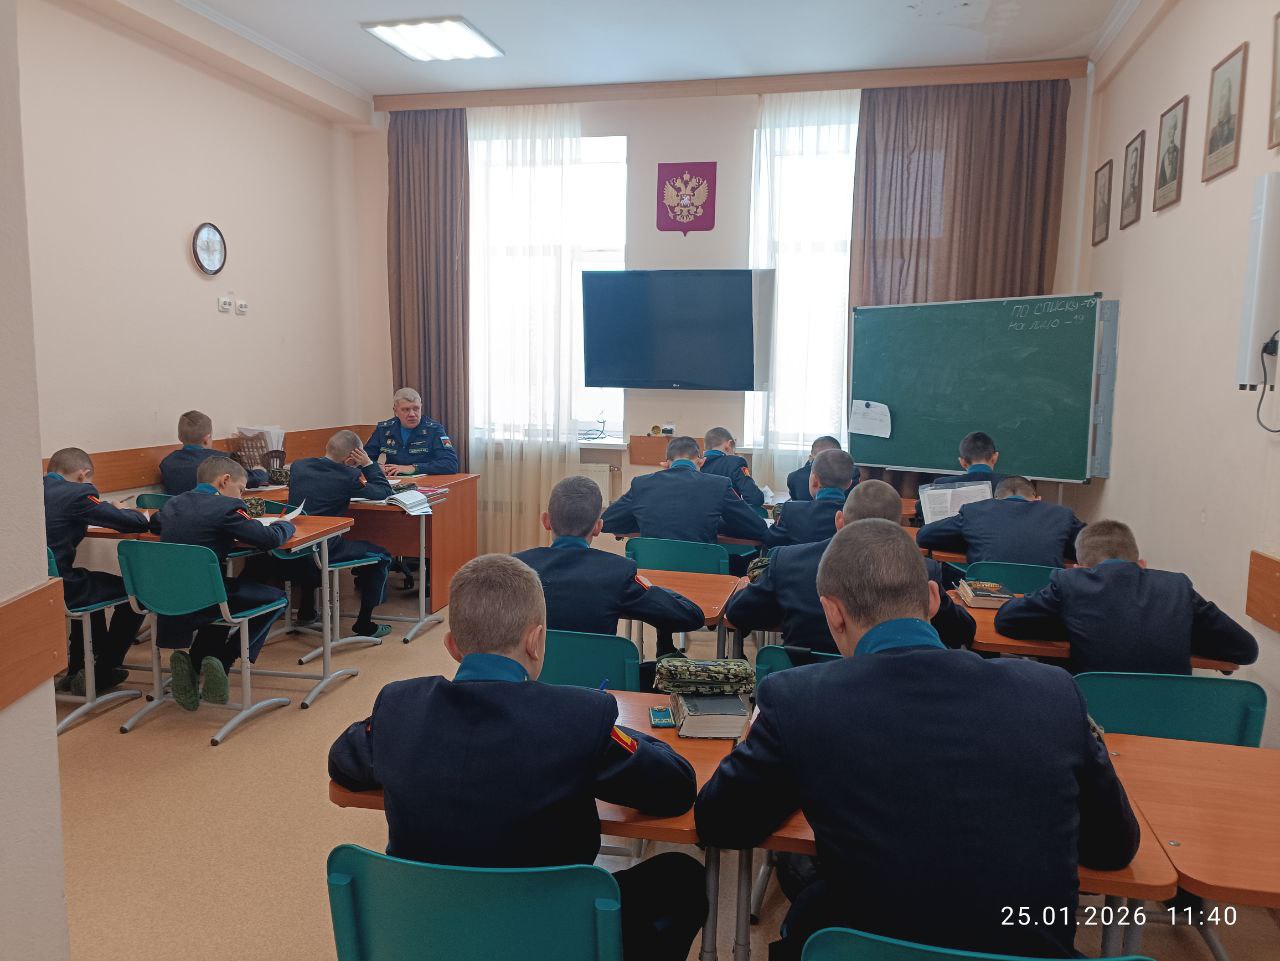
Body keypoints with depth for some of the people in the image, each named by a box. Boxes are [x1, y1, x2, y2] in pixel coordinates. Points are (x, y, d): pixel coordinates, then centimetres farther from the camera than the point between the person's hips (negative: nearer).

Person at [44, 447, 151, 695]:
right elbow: (138, 523, -11)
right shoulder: (78, 493, -13)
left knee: (92, 582, 34)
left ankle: (77, 670, 39)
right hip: (59, 590, -8)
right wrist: (120, 509, 12)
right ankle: (100, 674, 18)